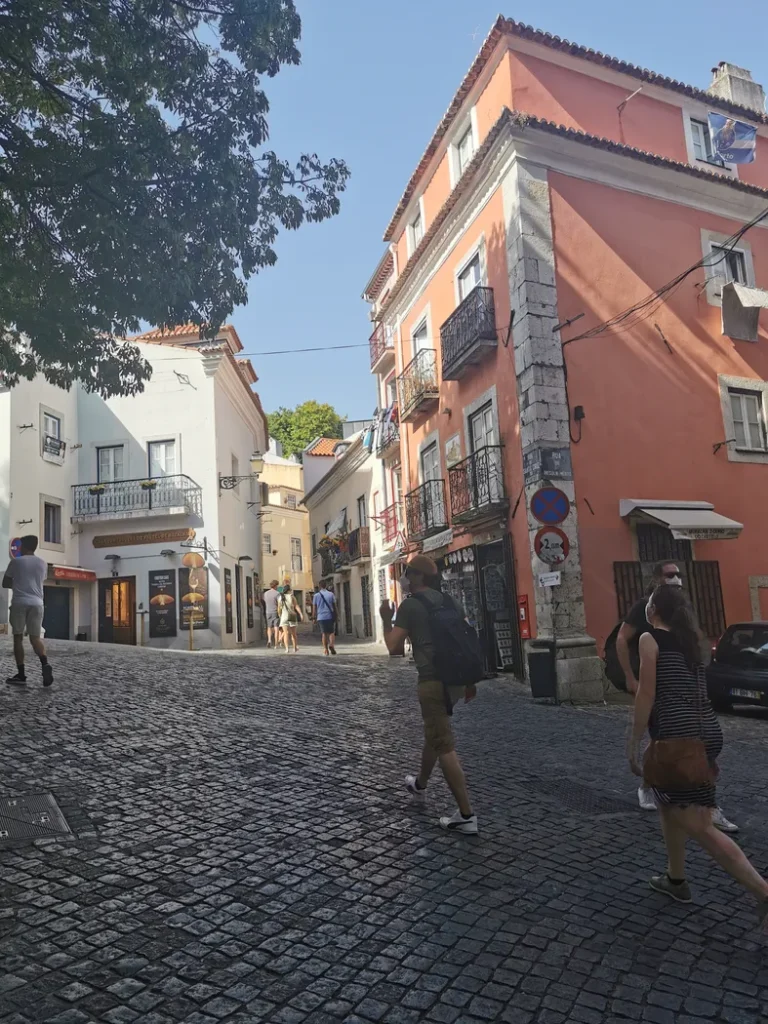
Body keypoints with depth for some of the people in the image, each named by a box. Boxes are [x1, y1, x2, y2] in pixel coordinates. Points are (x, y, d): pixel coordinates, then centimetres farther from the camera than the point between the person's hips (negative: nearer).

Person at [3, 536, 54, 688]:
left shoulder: (16, 561, 0)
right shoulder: (43, 563, 12)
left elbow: (5, 583, 7)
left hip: (19, 602, -3)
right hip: (36, 603, 3)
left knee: (18, 637, 6)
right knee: (35, 637, 6)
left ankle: (21, 675, 4)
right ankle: (45, 664, -21)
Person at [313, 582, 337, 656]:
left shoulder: (316, 595, 5)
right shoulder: (331, 594, 4)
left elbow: (314, 608, 2)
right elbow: (334, 606, 3)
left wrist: (314, 618, 8)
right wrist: (335, 616, 9)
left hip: (321, 617, 1)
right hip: (330, 616, -1)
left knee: (324, 633, 10)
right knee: (332, 632, 10)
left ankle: (325, 650, 3)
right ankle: (331, 644, -16)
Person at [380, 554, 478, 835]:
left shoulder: (410, 605, -5)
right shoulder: (449, 601, 15)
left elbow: (394, 648, -6)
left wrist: (386, 619, 8)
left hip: (433, 679, -8)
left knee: (444, 746, -4)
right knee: (435, 733, 27)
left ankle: (466, 816, -4)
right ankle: (420, 783, 48)